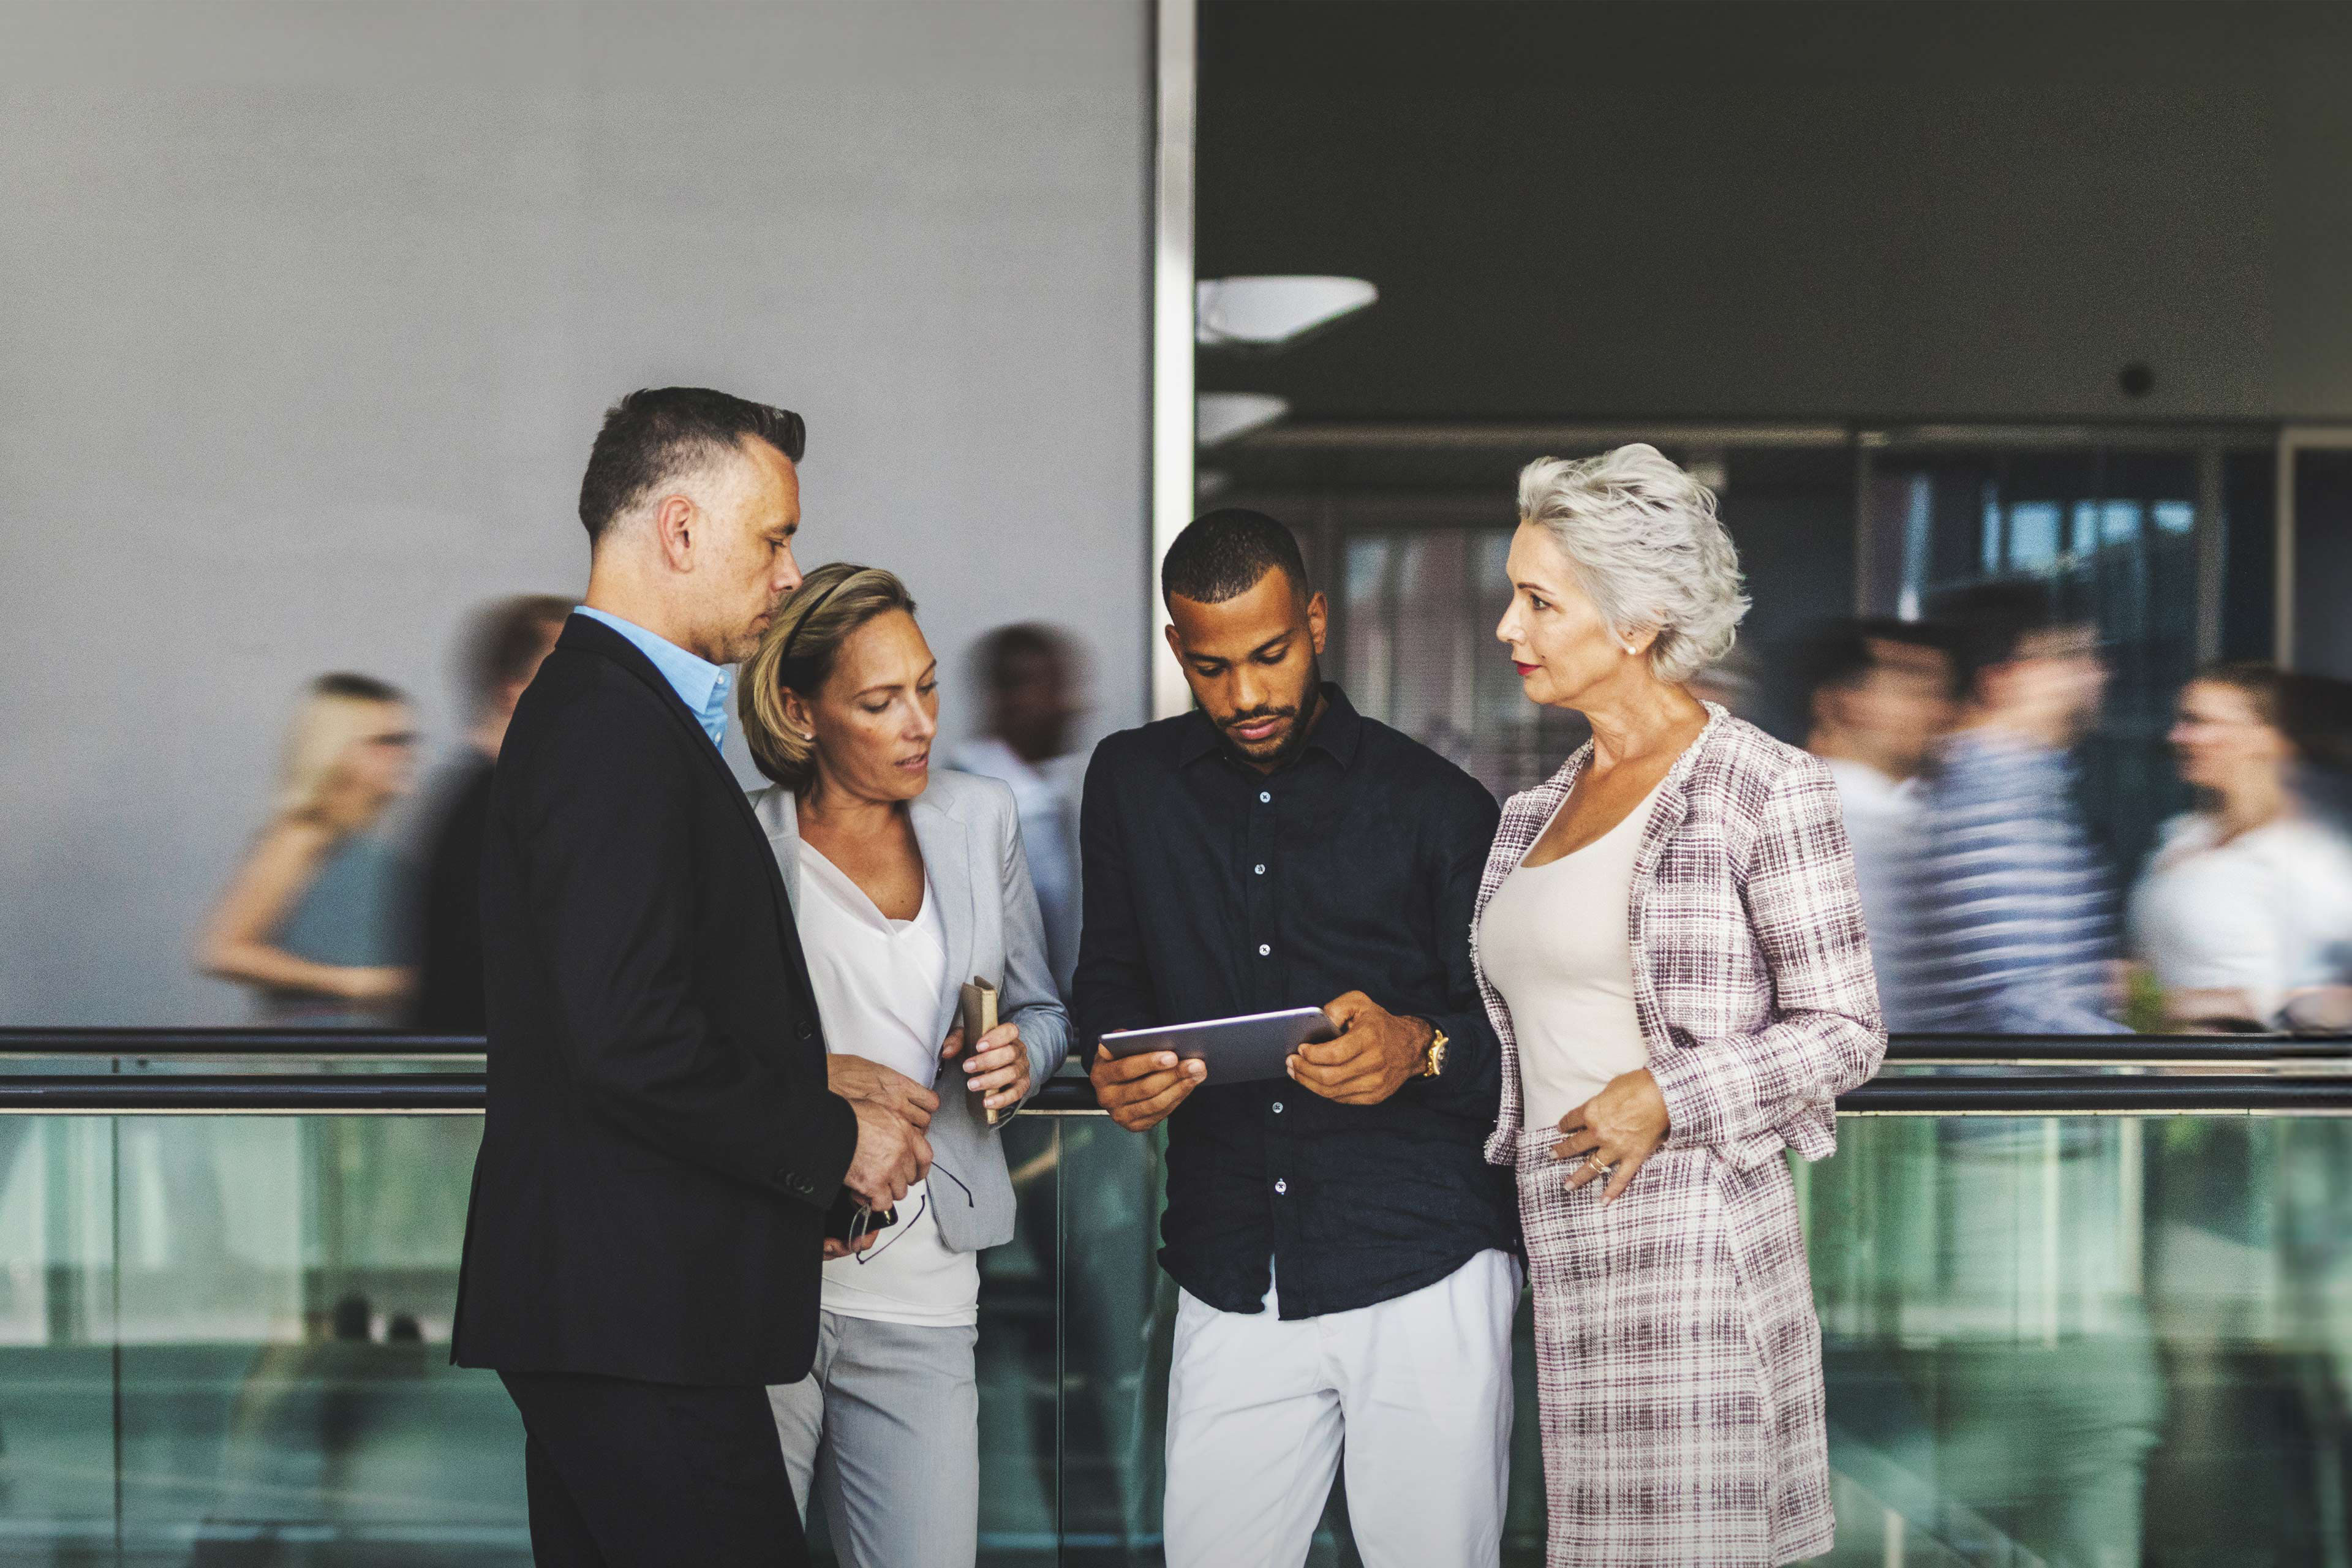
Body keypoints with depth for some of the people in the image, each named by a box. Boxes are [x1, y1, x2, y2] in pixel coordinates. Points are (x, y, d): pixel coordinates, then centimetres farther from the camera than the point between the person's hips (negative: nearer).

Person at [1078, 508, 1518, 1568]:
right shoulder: (1133, 783, 11)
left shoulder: (1439, 804, 2)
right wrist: (1115, 1065, -3)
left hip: (1424, 1278, -2)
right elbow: (1110, 975, 20)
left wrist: (1420, 1049, -19)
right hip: (1232, 1283, 3)